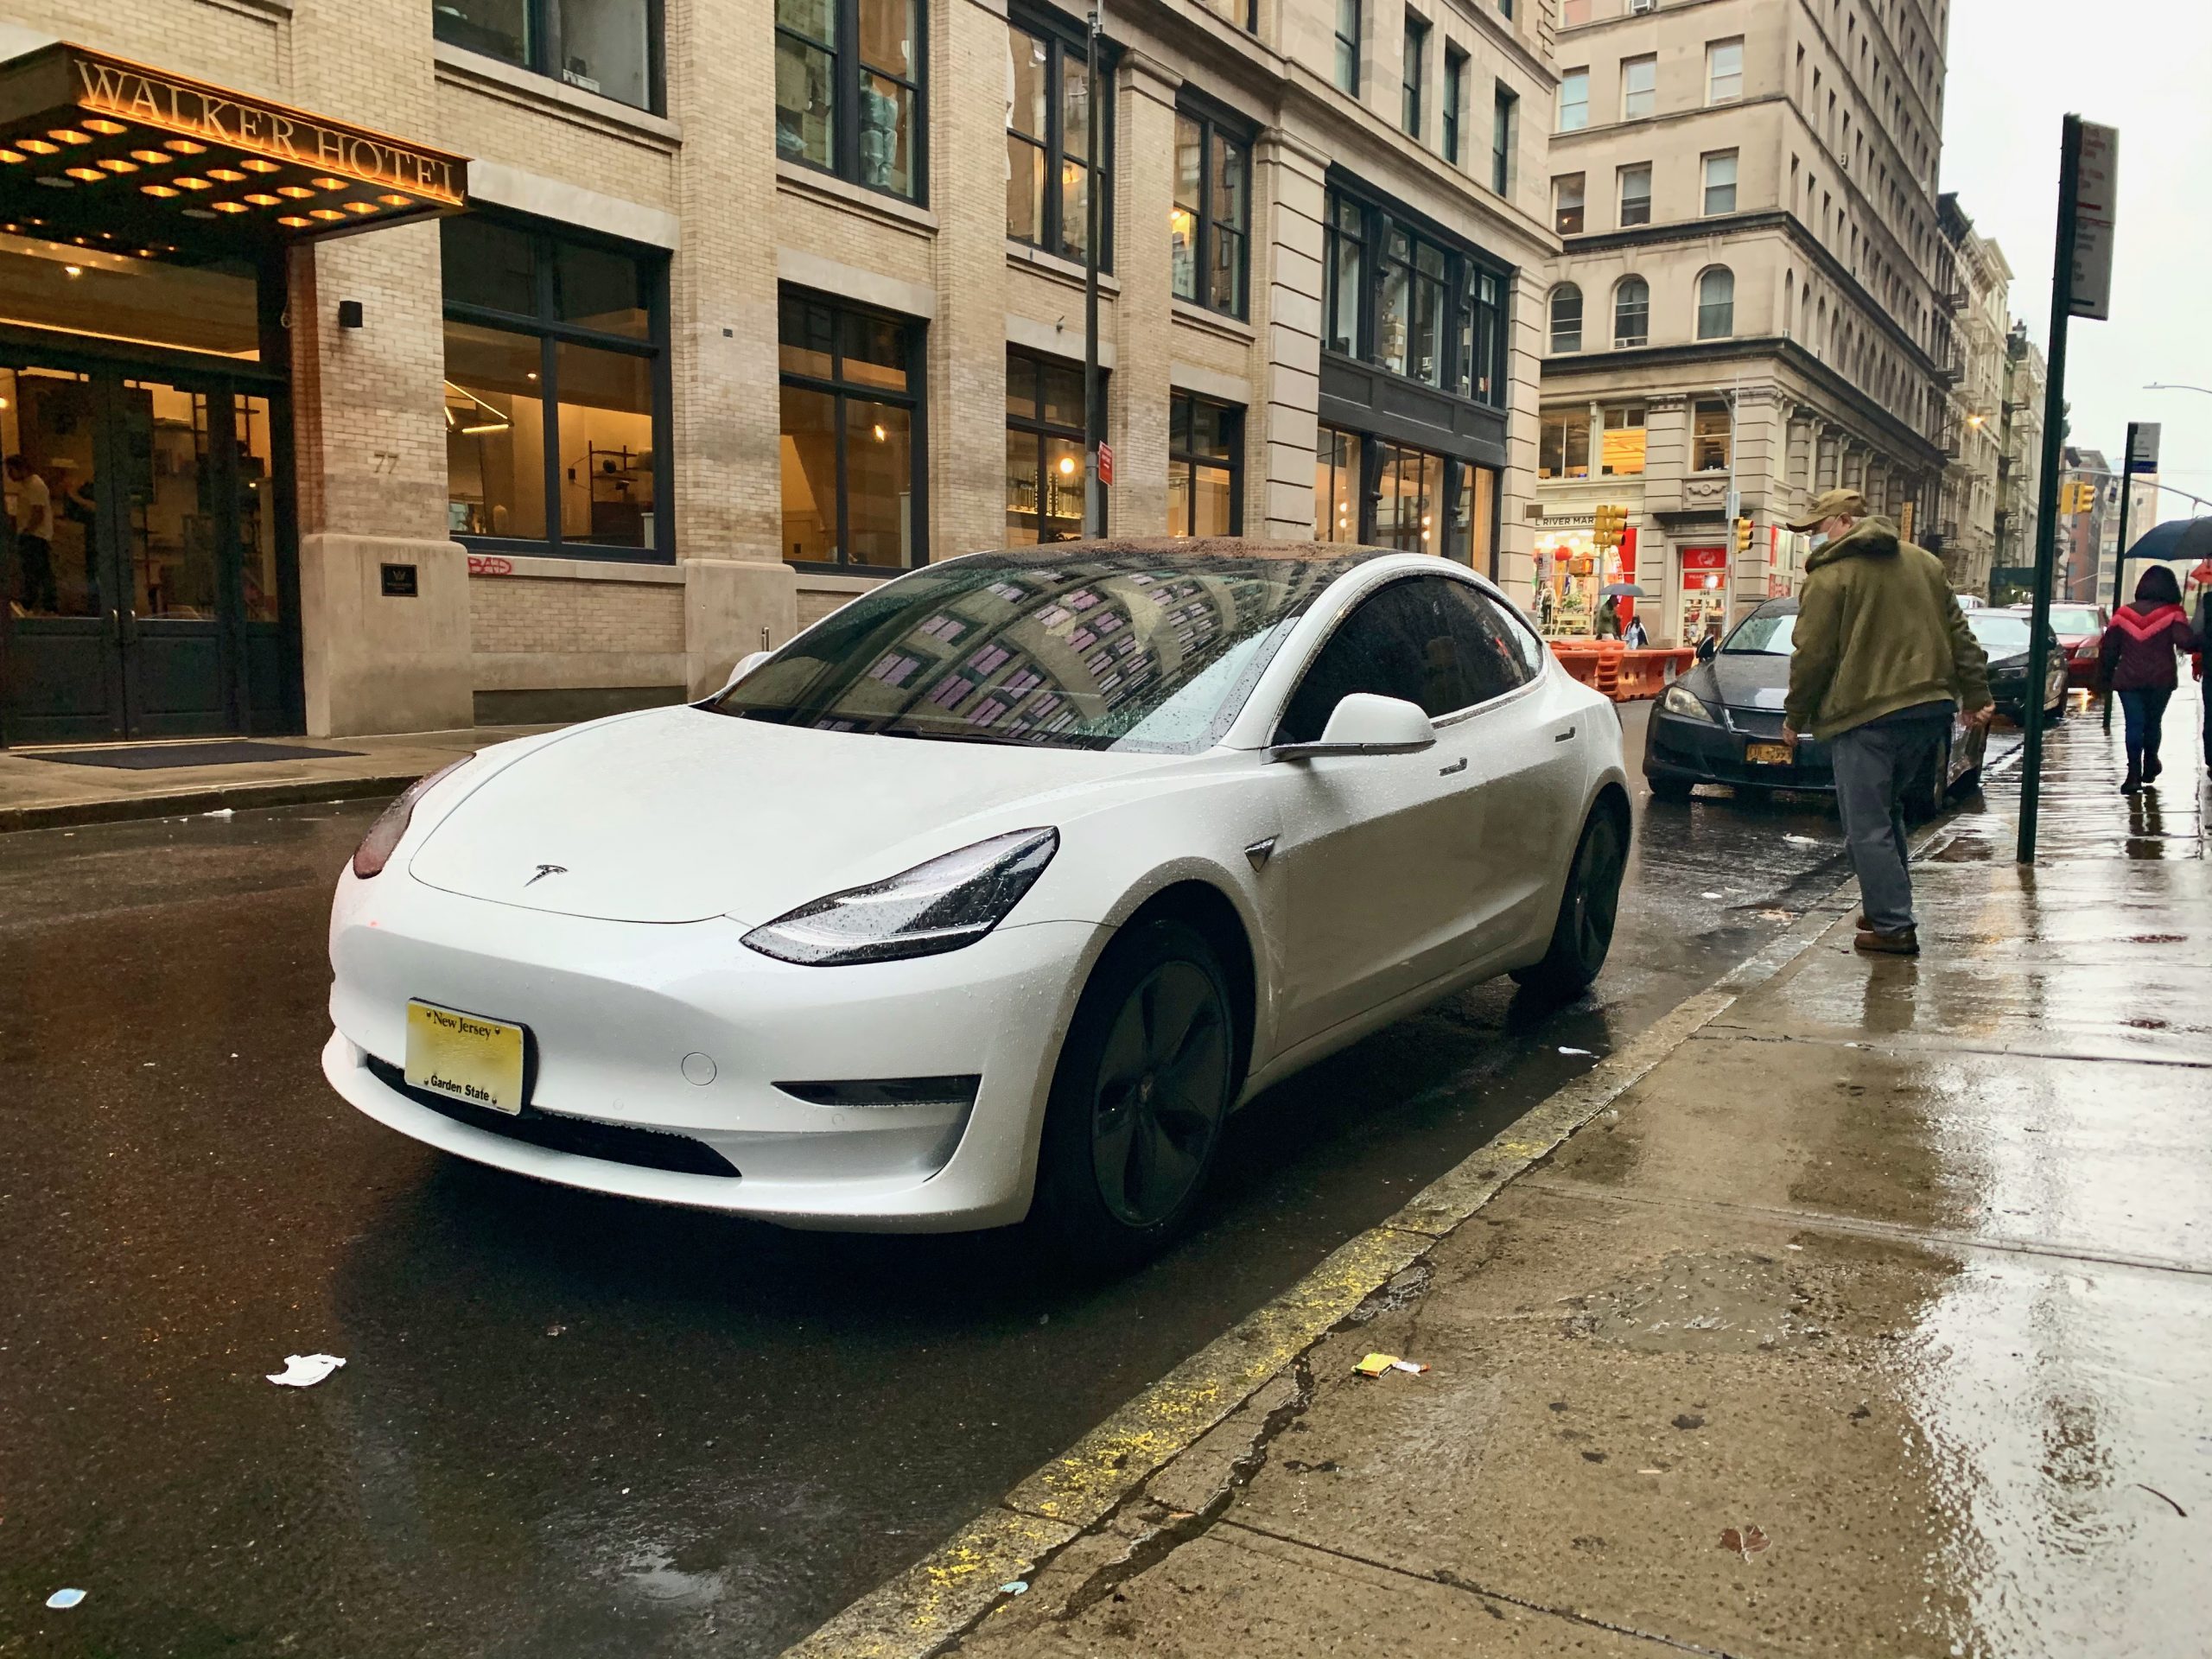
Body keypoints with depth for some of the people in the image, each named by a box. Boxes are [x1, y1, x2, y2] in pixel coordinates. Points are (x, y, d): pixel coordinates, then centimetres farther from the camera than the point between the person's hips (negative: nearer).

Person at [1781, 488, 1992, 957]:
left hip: (1865, 716, -7)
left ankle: (1893, 926, -4)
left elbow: (1812, 654, -9)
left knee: (1867, 827, -2)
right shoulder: (1924, 562, 16)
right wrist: (1975, 693, 19)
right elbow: (1958, 633, 17)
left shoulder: (1831, 574, -6)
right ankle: (1889, 907, 24)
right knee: (1887, 810, 21)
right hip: (1931, 706, 8)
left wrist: (1795, 716, 1)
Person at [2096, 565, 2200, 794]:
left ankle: (2134, 774, -13)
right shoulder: (2173, 613, -5)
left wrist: (2104, 676, 12)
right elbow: (2186, 642, -18)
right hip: (2161, 680, 0)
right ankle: (2149, 767, 29)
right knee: (2153, 722, 17)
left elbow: (2108, 649, 5)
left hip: (2128, 680, 1)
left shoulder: (2123, 613, 2)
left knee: (2134, 724, -1)